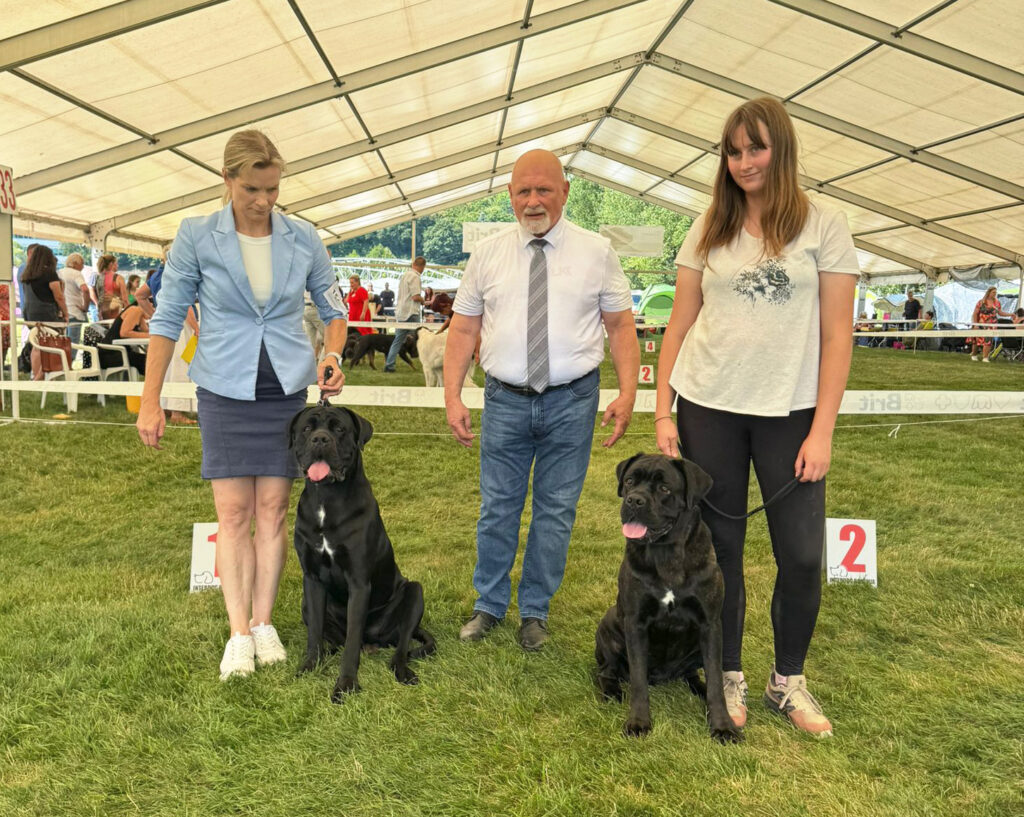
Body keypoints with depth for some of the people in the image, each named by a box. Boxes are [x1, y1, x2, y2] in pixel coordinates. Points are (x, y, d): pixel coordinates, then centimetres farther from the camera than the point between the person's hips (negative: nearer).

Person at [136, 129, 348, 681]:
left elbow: (333, 308, 11)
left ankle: (263, 622, 15)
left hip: (287, 388, 2)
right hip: (224, 390, -1)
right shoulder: (196, 237, -5)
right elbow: (167, 319, -1)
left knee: (272, 509, 4)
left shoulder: (303, 239, 0)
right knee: (232, 512, -3)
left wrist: (333, 357, -9)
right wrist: (150, 401, -3)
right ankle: (238, 633, 4)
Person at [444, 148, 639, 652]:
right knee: (497, 508, 8)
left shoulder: (596, 252, 3)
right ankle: (489, 605, 27)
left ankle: (534, 611, 24)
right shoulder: (488, 254, 6)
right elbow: (463, 329, 6)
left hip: (571, 401, -1)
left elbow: (621, 325, 2)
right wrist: (452, 397, -2)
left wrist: (627, 392, -10)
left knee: (556, 511, 8)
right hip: (505, 400, 1)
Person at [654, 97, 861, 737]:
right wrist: (663, 413, 0)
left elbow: (836, 336, -2)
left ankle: (789, 680, 23)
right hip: (708, 408, 2)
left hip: (790, 413, -1)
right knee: (719, 546, 7)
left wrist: (822, 431, -8)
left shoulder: (824, 227, 1)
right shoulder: (709, 230, 7)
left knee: (803, 554, 1)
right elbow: (679, 325, 7)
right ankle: (729, 676, 24)